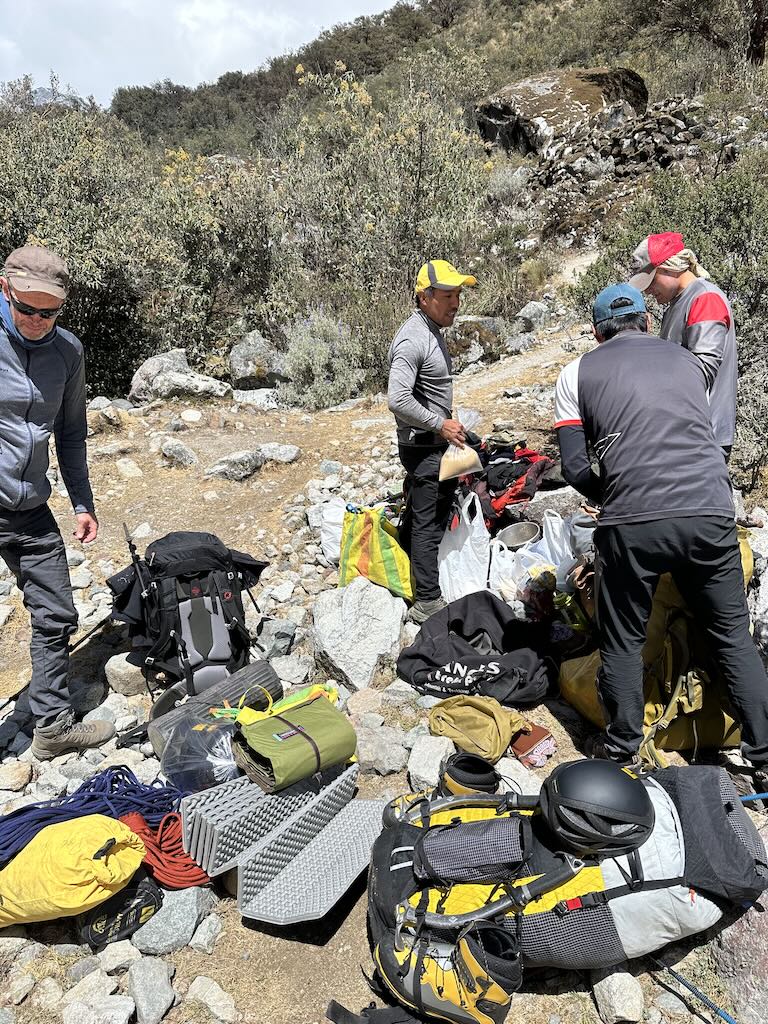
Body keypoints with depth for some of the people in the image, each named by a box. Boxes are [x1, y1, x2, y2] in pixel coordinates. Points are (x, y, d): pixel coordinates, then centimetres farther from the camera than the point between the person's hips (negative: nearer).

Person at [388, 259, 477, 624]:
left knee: (419, 514, 20)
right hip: (423, 446, -10)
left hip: (435, 442, 10)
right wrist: (440, 425, -22)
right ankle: (427, 601, 5)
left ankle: (406, 576, 35)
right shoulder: (413, 340, -22)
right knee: (429, 522, -4)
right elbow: (398, 400, -30)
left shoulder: (433, 330, 10)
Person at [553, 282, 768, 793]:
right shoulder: (688, 360, 19)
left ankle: (621, 750, 29)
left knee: (624, 641, 16)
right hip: (711, 514, 3)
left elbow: (575, 467, 3)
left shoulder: (578, 374, 10)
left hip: (633, 524, -2)